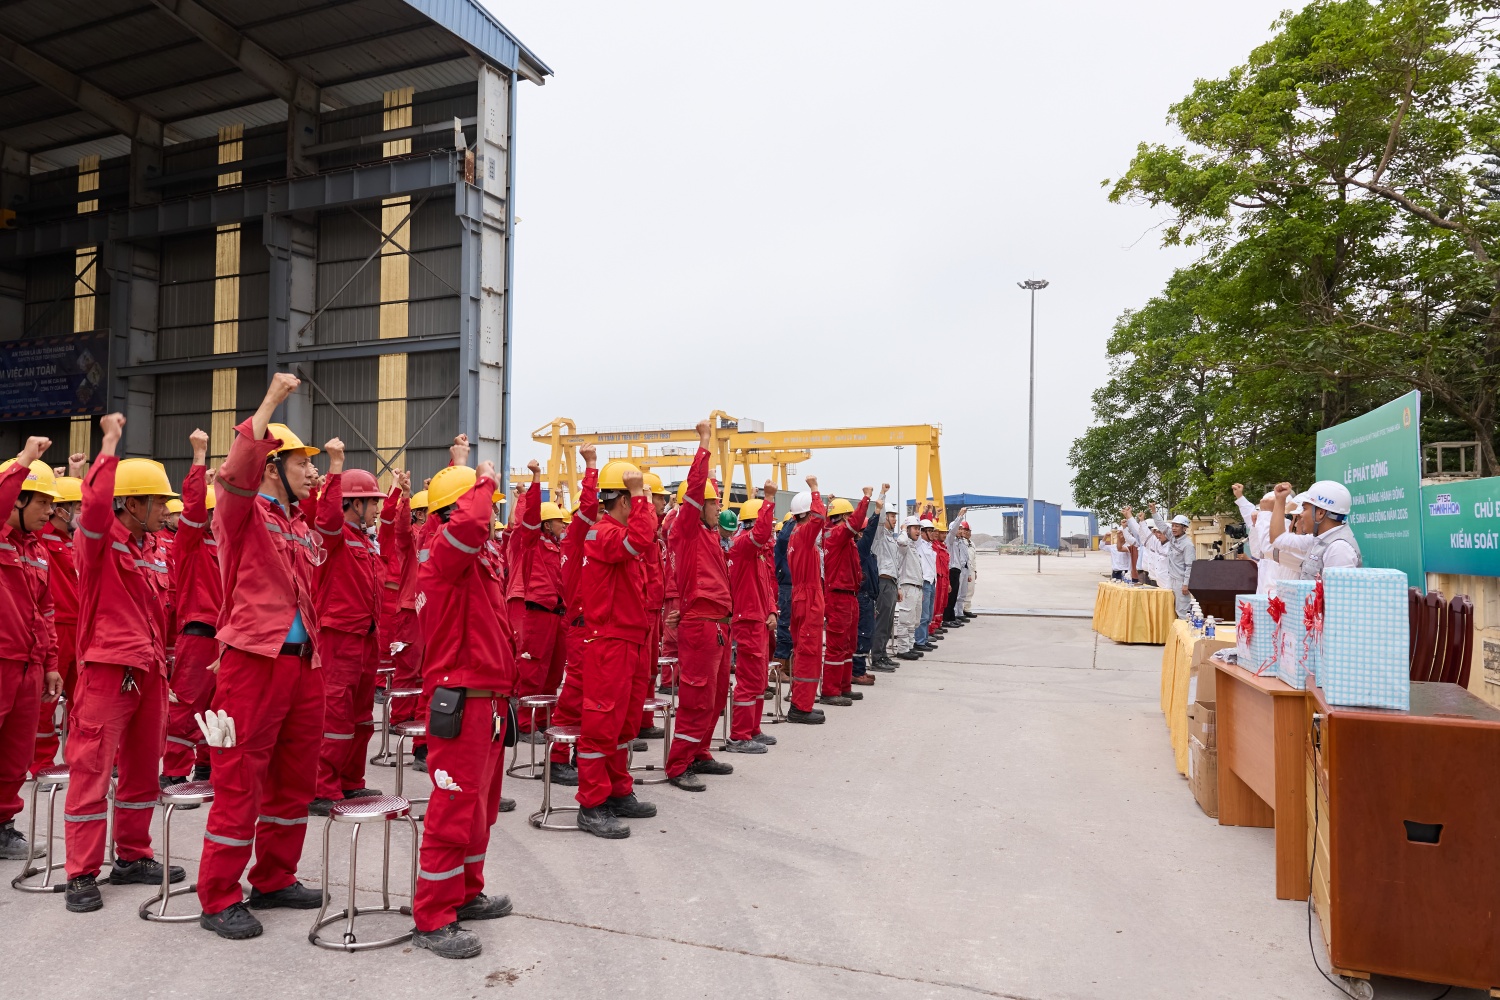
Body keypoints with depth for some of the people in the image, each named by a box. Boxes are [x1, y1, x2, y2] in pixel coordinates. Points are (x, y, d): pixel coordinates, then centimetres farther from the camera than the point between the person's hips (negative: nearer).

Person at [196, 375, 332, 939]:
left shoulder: (302, 527, 18)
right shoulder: (244, 512, -3)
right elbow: (236, 472, -24)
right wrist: (271, 400, -26)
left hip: (303, 661, 8)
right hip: (254, 659, -8)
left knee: (295, 778, 15)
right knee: (241, 780, -1)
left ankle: (274, 880, 30)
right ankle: (219, 899, 12)